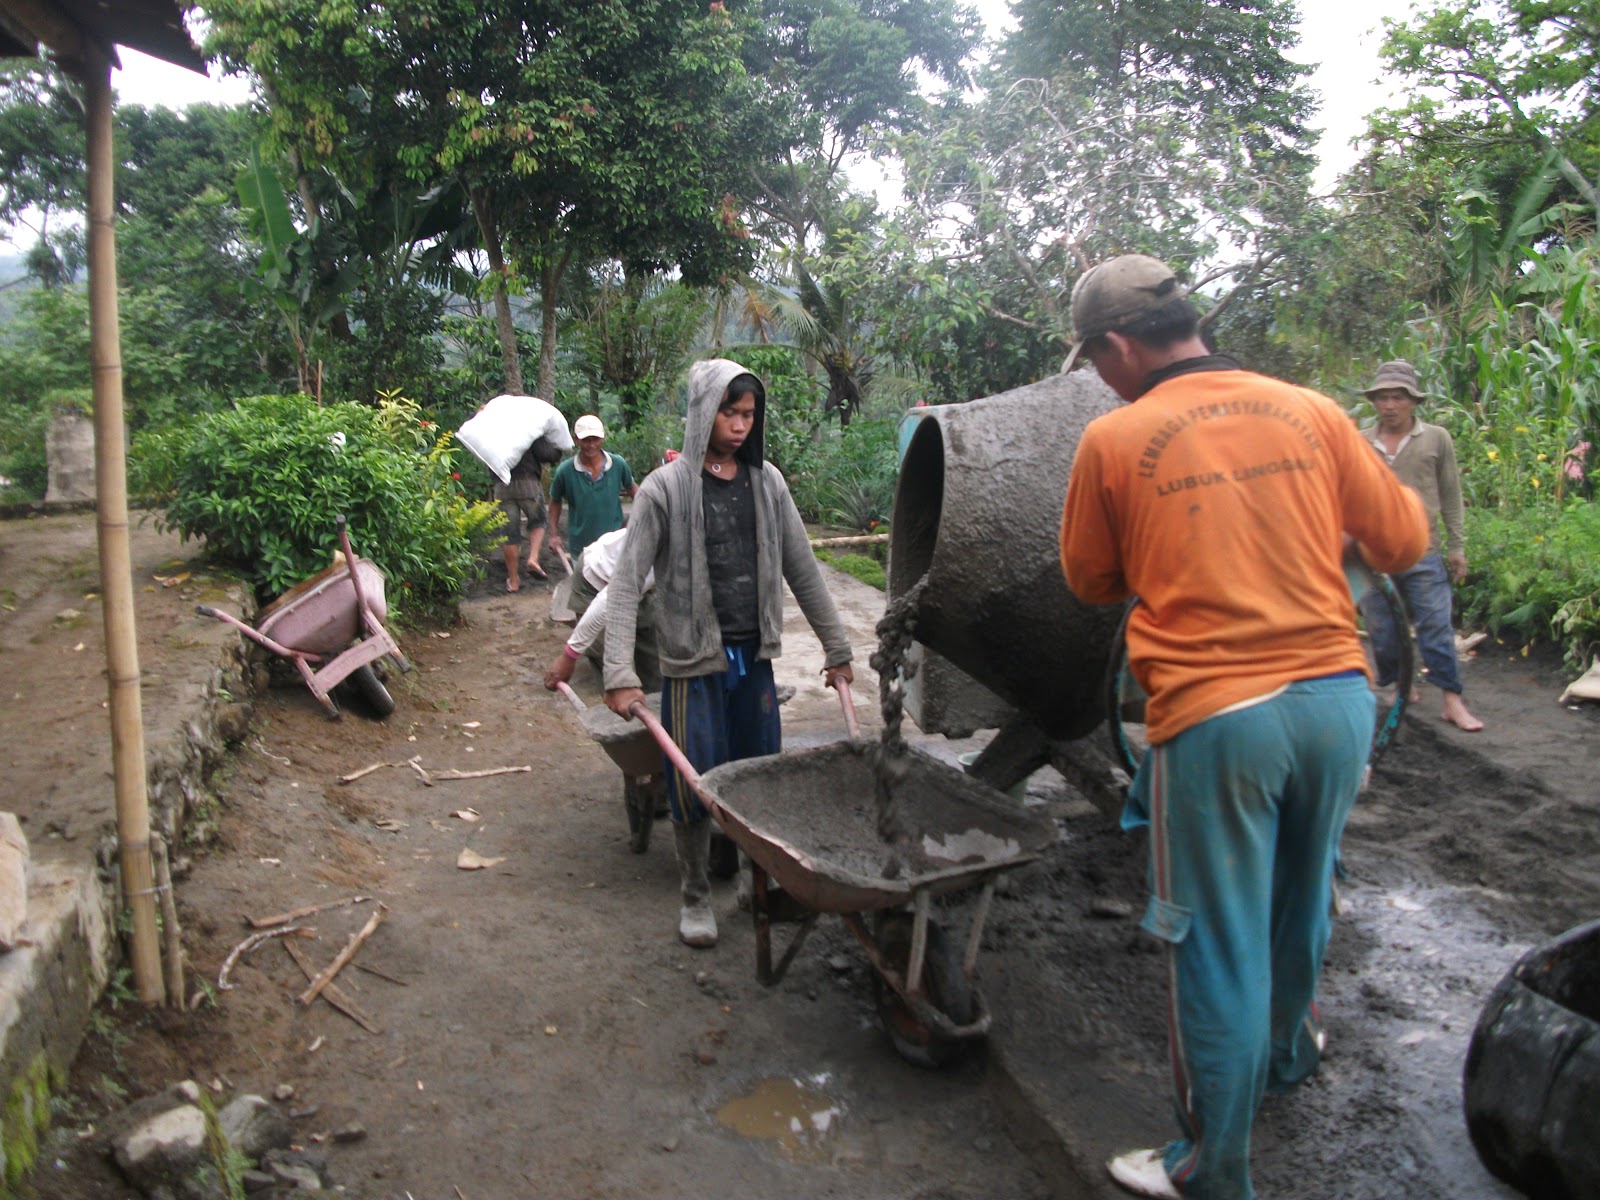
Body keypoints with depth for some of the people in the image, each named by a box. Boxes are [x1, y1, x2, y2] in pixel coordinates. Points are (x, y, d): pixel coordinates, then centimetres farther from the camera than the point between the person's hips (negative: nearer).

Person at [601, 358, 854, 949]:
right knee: (694, 783, 2)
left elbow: (802, 570, 10)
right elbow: (626, 583, -12)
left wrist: (837, 649, 11)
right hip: (694, 661, -4)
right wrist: (620, 674, -20)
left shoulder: (766, 481, 4)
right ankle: (696, 896, 23)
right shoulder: (666, 488, -9)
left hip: (754, 656, 4)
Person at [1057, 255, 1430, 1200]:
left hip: (1213, 714, -5)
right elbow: (1404, 541, 10)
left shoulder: (1114, 441, -7)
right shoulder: (1312, 413, 2)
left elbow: (1092, 582, 6)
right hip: (1338, 695, 5)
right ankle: (1286, 1055, 53)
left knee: (1219, 946, 8)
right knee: (1301, 901, 27)